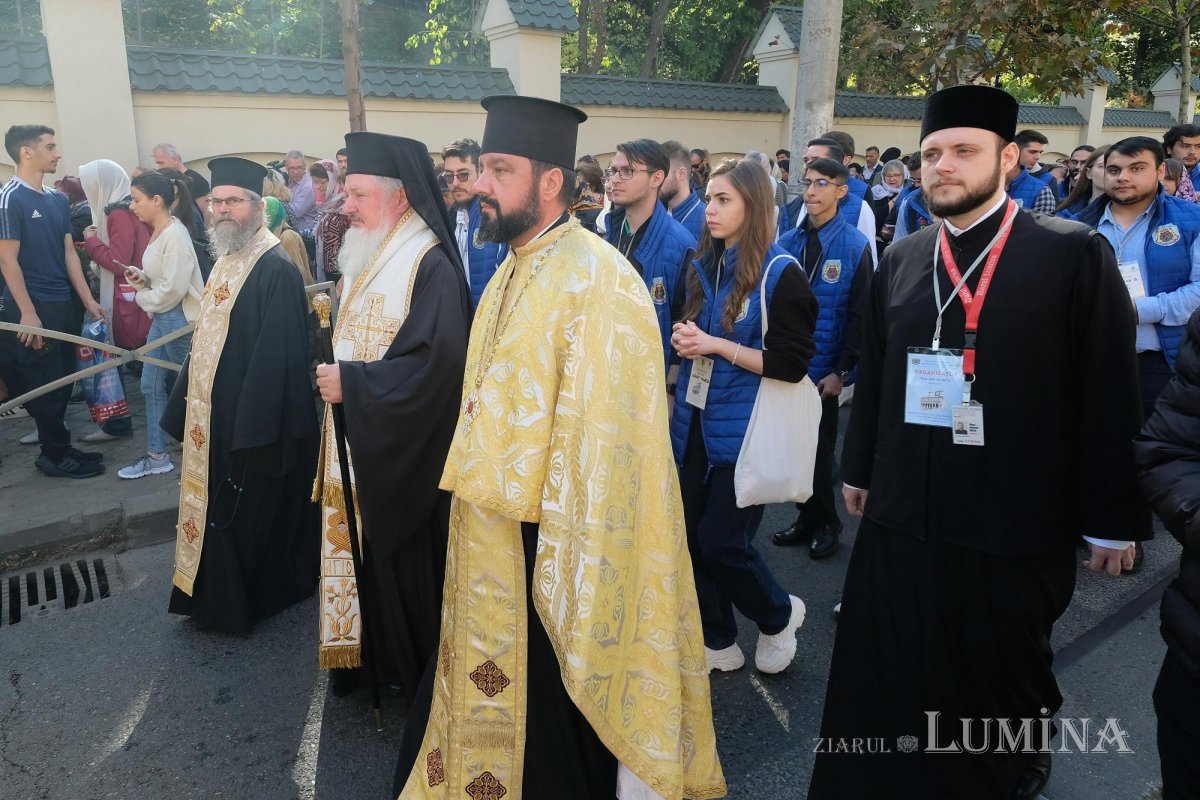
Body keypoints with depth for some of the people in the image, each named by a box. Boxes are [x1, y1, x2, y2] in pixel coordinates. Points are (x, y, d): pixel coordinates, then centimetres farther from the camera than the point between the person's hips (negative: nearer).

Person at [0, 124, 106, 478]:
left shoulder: (58, 199, 10)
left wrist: (88, 301, 10)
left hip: (62, 304, 7)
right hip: (32, 306, -7)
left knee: (63, 380, 12)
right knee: (46, 384, 1)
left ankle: (57, 446, 24)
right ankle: (55, 456, 12)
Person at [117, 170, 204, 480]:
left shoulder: (175, 234, -18)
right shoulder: (157, 232, 9)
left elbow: (174, 288, -22)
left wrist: (142, 298, -6)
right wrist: (141, 277, 0)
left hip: (179, 318, -10)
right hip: (161, 317, 10)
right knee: (151, 385, 12)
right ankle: (156, 456, 22)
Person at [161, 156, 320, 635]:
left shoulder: (276, 270, -18)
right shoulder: (225, 262, 11)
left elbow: (277, 354, -23)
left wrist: (251, 428, -24)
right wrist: (187, 408, 19)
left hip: (252, 417, -9)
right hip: (214, 414, 9)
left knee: (247, 514, 3)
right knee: (217, 507, 19)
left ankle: (241, 604, 21)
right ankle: (215, 597, 35)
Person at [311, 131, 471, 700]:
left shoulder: (430, 266, -17)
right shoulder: (363, 260, 11)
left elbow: (435, 362, -26)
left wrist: (351, 383, -21)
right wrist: (332, 375, 7)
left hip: (403, 450, -8)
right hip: (356, 440, 8)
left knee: (402, 558, 4)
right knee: (359, 551, 15)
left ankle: (410, 669, 24)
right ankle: (366, 653, 33)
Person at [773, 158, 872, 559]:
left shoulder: (855, 246, -6)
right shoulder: (787, 243, 4)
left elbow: (859, 315, -8)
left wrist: (841, 371, -12)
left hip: (824, 371, -4)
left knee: (820, 448, 7)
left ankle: (827, 523, 26)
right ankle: (807, 517, 29)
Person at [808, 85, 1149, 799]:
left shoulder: (1076, 254, -6)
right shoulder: (900, 260, 7)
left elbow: (1110, 395, -6)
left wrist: (1113, 519, -5)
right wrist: (859, 468, 15)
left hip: (1015, 526, -3)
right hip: (901, 517, 3)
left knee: (1003, 686, 18)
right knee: (889, 681, 12)